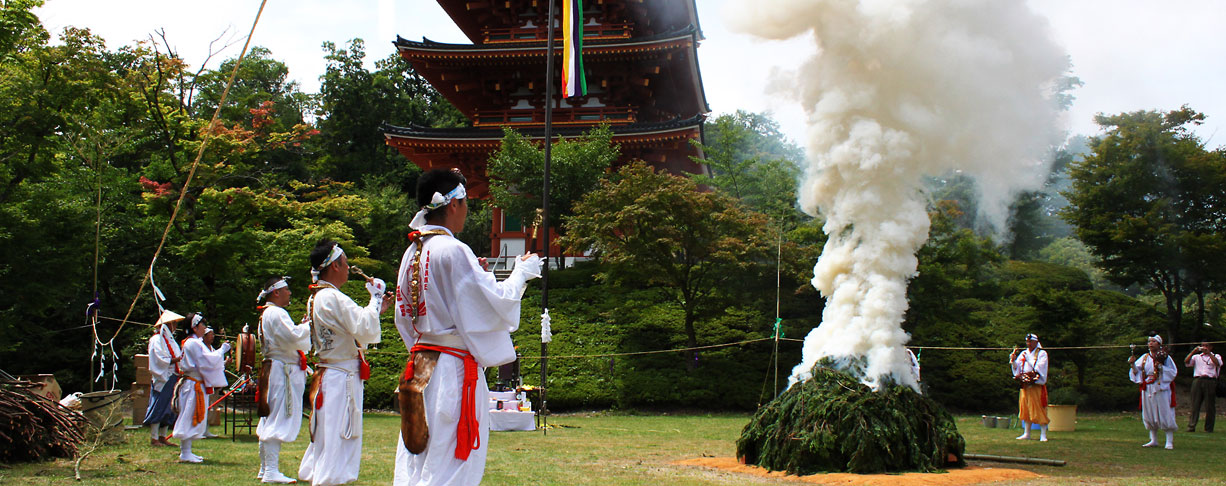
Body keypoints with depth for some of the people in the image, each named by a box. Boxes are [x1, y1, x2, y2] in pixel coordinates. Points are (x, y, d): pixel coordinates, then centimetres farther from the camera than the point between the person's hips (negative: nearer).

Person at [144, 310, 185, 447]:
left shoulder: (170, 339, 20)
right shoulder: (157, 339, -8)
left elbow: (176, 357, 23)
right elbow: (159, 359, -17)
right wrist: (175, 360, -22)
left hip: (172, 379, 9)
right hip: (162, 379, -9)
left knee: (169, 410, 9)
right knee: (159, 408, -7)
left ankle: (162, 437, 13)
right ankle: (154, 438, -2)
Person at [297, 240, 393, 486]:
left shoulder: (316, 298, 13)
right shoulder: (333, 298, -18)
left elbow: (354, 329, 18)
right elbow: (368, 332, -23)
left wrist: (377, 309, 15)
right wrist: (375, 297, -11)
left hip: (326, 378, 10)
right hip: (342, 380, -10)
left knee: (324, 442, 17)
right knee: (337, 445, -7)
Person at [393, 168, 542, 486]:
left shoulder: (412, 253, 9)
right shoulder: (452, 251, -15)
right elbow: (496, 302, -14)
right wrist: (522, 272, 3)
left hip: (419, 366, 8)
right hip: (454, 369, -8)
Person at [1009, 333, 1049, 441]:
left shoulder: (1042, 353, 0)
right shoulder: (1023, 353, 14)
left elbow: (1039, 367, -13)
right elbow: (1016, 367, 11)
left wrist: (1029, 358, -12)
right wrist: (1013, 359, -7)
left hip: (1037, 386, -5)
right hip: (1025, 386, 5)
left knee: (1039, 410, -6)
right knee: (1026, 409, 8)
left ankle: (1043, 435, -2)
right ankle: (1026, 433, 16)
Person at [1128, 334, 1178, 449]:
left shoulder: (1165, 357, -2)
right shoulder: (1145, 357, 10)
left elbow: (1173, 372, -6)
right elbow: (1136, 372, 7)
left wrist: (1160, 366, -17)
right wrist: (1132, 364, -10)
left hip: (1161, 389, -5)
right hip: (1147, 390, 5)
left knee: (1165, 415, -6)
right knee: (1149, 416, 8)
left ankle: (1170, 441, -2)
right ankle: (1153, 440, 17)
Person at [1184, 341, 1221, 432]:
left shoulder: (1216, 356, 15)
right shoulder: (1196, 357, 19)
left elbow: (1218, 363, -8)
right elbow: (1186, 361, 3)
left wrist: (1208, 353, -12)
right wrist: (1194, 351, -5)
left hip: (1210, 381, -1)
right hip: (1197, 381, 1)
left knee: (1210, 406, 0)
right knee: (1195, 405, -3)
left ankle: (1209, 428, 6)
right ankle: (1191, 426, -4)